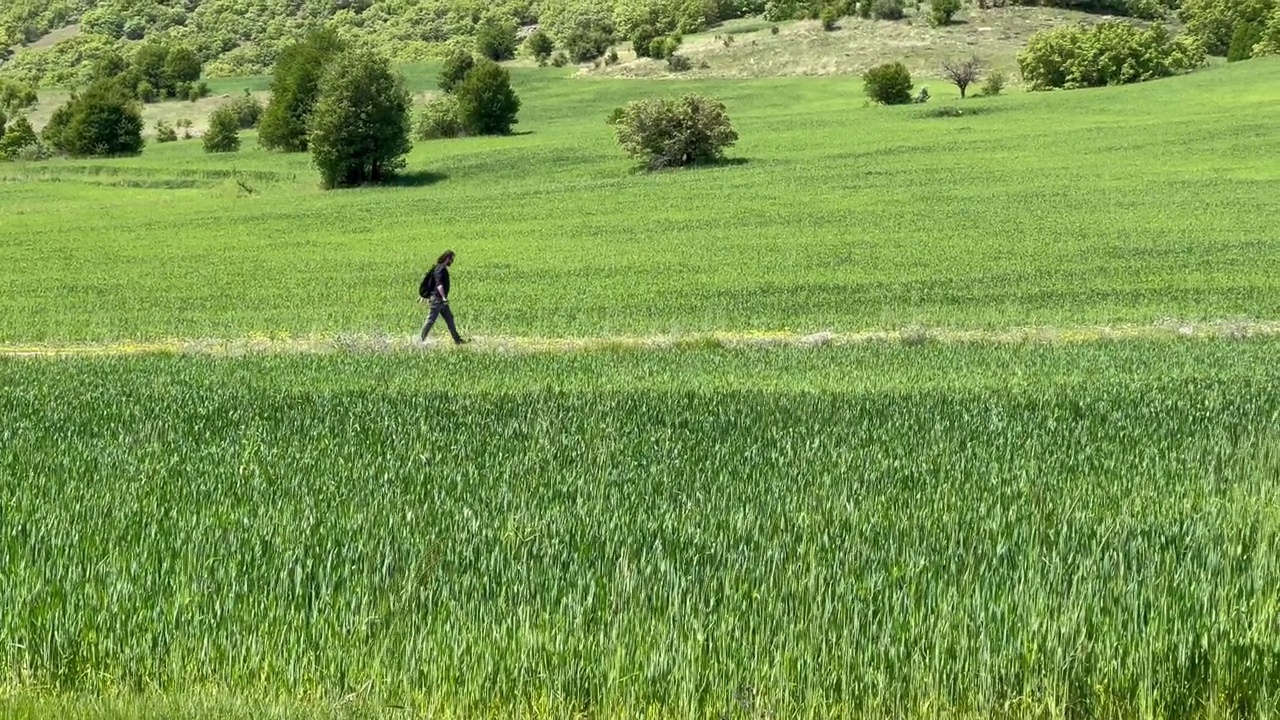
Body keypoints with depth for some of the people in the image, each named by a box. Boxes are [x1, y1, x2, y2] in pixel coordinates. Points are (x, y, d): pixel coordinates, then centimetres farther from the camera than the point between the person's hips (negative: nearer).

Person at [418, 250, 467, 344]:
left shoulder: (442, 269, 16)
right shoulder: (440, 269, -15)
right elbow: (439, 284, -27)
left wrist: (426, 295, 30)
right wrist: (443, 297, -36)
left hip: (441, 300, 10)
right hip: (437, 299, -10)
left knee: (449, 319, 9)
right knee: (431, 320, -4)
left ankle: (457, 340, 11)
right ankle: (422, 339, 3)